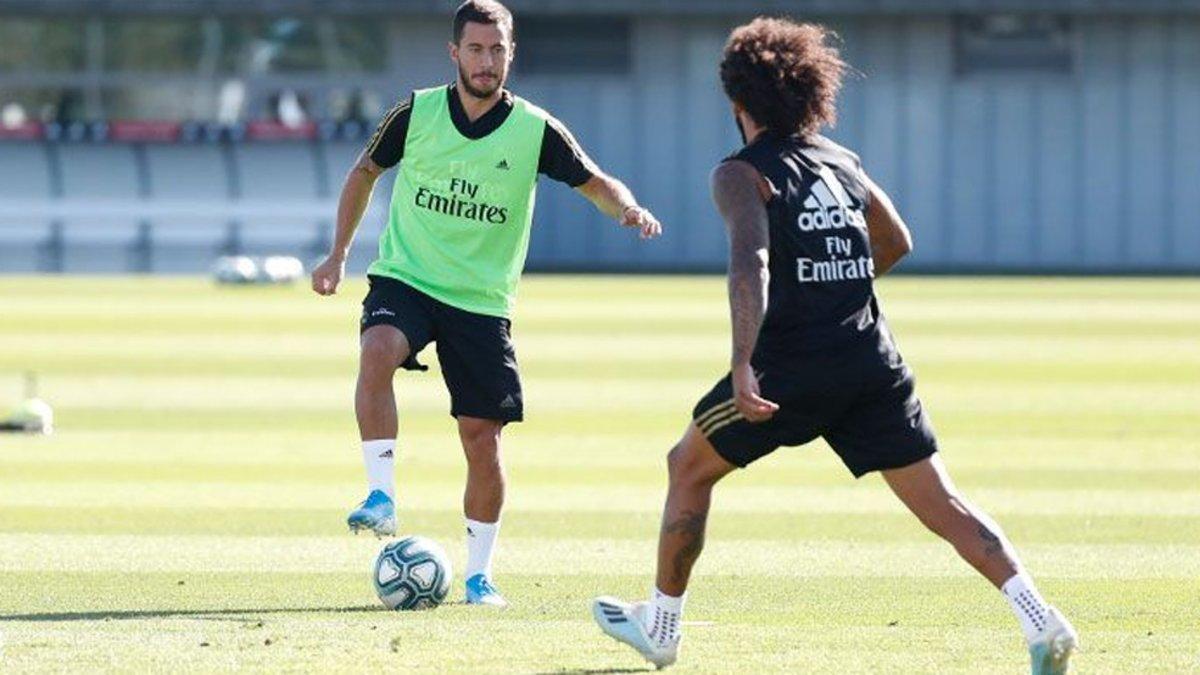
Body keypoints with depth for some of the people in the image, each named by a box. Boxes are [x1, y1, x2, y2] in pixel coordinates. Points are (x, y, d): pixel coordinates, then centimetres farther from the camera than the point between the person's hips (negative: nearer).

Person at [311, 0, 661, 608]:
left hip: (482, 301, 0)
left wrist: (629, 209, -25)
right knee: (377, 352, -33)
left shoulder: (535, 130, -6)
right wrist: (339, 254, 12)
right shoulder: (417, 113, -3)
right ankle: (381, 497, -28)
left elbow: (597, 185, -2)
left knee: (482, 436, -1)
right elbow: (365, 172, 13)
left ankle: (479, 573, 14)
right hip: (406, 278, 0)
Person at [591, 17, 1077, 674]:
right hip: (874, 362, 5)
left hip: (791, 366, -5)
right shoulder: (841, 161, 16)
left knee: (689, 468, 18)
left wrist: (741, 365, -30)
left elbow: (749, 262, -21)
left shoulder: (741, 173, -3)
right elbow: (895, 242, 29)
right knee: (940, 502, 3)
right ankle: (1041, 622, -14)